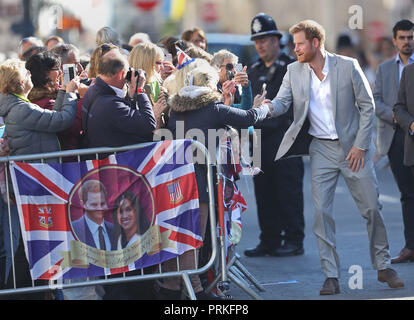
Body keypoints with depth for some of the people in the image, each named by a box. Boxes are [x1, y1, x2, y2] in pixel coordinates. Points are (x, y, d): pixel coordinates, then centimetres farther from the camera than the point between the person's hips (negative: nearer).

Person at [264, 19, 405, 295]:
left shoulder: (348, 66, -8)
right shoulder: (294, 72, 1)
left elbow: (367, 106, -5)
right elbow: (281, 103, -5)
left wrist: (360, 145, -10)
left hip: (353, 147, -2)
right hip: (321, 149, 2)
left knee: (372, 208, 2)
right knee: (322, 212, -5)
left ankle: (384, 267, 19)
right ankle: (331, 276, 0)